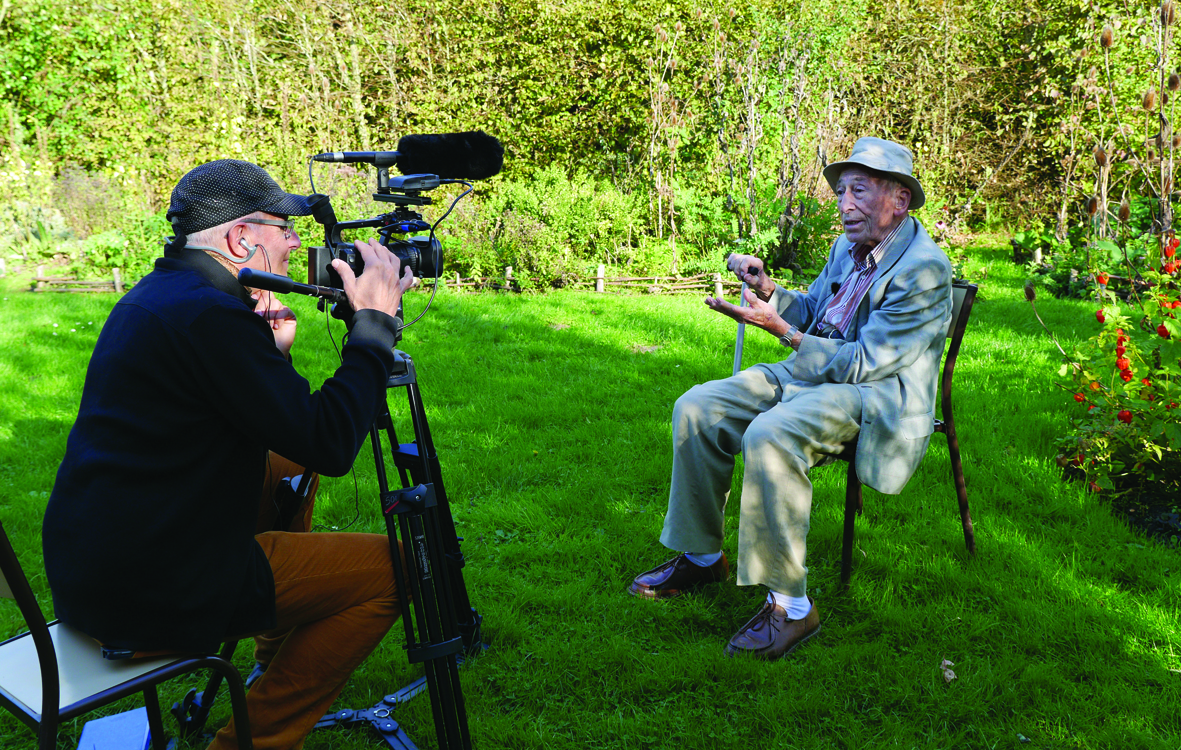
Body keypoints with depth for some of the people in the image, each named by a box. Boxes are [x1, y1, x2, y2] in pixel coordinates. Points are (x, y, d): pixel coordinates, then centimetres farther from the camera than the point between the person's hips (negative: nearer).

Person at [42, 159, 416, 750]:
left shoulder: (154, 294, 12)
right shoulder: (210, 314, -21)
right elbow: (330, 443, -22)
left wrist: (271, 350, 2)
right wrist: (374, 322, -13)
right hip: (146, 598, -10)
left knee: (291, 466, 26)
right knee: (388, 567, -7)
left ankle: (279, 660, 39)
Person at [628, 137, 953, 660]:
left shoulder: (924, 268, -17)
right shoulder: (848, 246, 10)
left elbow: (861, 363, -21)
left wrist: (779, 328, -21)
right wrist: (768, 290, 0)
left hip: (877, 395, -9)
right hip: (813, 372, 9)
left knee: (769, 436, -36)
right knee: (696, 409, -4)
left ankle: (791, 606, -25)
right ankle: (701, 558, 9)